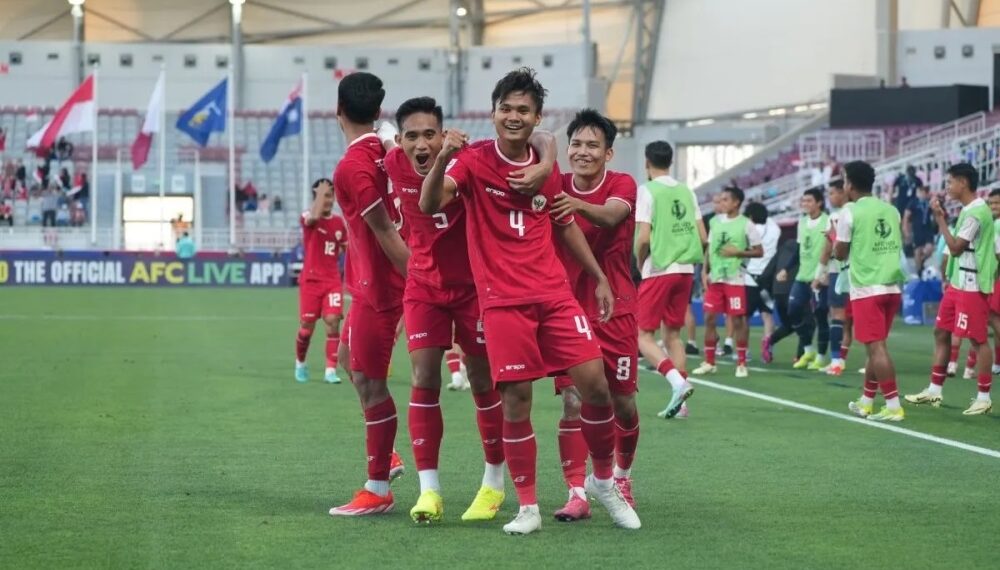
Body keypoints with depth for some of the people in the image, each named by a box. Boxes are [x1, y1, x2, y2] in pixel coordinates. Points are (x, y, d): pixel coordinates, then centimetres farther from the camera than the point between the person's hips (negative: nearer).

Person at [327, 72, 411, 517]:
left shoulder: (351, 168, -20)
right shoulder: (383, 152, 6)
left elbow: (386, 234, -21)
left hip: (377, 289, -10)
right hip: (373, 284, 10)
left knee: (369, 382, -3)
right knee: (350, 358, 24)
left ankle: (378, 491, 4)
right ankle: (384, 458, 28)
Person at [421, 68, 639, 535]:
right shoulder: (474, 159, -4)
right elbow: (430, 205, -19)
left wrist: (599, 278, 21)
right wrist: (443, 160, -37)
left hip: (554, 294, 4)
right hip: (502, 300, -3)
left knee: (595, 385, -4)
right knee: (516, 401, -5)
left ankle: (604, 480, 19)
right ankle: (527, 507, 8)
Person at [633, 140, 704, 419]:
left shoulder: (647, 191, -8)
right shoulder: (686, 192, 10)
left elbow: (643, 238, -14)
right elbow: (702, 237, 8)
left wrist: (639, 263, 2)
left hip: (658, 272, -6)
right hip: (685, 271, 6)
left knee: (644, 336, 0)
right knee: (672, 334, 14)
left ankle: (677, 381, -22)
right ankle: (679, 398, 7)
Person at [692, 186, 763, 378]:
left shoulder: (746, 225, -6)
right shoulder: (715, 222, 9)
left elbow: (759, 251, -4)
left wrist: (737, 252, -16)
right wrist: (705, 272, 6)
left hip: (735, 279, -5)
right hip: (715, 278, 5)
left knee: (738, 319, -2)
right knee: (709, 318, 4)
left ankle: (741, 364, 6)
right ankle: (709, 362, 12)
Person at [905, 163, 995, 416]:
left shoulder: (977, 212, -18)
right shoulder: (969, 210, 12)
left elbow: (955, 247, -17)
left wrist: (940, 218, -11)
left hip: (973, 287, -10)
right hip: (957, 284, 10)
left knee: (978, 340, -4)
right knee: (941, 333, 13)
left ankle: (984, 397, 1)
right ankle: (934, 390, 19)